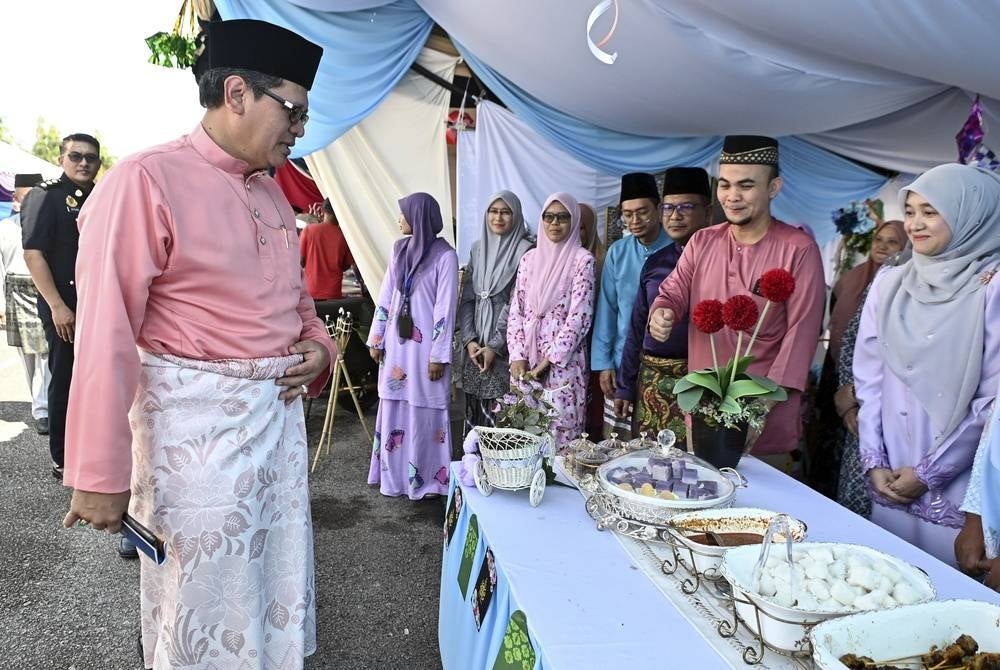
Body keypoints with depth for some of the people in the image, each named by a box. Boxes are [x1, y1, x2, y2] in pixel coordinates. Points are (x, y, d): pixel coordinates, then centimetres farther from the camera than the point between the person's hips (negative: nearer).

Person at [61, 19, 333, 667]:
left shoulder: (273, 193, 10)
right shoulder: (146, 181, -14)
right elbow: (105, 337, -17)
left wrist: (319, 346, 2)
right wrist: (101, 478, -16)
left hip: (281, 410, 7)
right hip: (195, 421, -7)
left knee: (280, 580, 20)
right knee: (202, 602, 9)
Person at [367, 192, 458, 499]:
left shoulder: (445, 255, -10)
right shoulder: (400, 249, 8)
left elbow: (446, 307, -12)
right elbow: (386, 296, 11)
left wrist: (439, 354, -14)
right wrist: (376, 339, 8)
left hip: (425, 345, -6)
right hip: (397, 342, 6)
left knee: (425, 410, 2)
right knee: (394, 407, 11)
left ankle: (429, 478, 15)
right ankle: (393, 473, 24)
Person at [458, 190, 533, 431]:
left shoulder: (525, 250, -6)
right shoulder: (478, 248, 11)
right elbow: (467, 297, 9)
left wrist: (495, 345, -13)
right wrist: (469, 339, -2)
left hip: (505, 347, -5)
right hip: (476, 345, 5)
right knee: (475, 409, 8)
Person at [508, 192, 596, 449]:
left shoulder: (582, 260, -3)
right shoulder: (530, 258, 11)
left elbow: (579, 315, -10)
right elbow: (516, 310, 8)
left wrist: (548, 360, -12)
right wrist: (518, 357, -3)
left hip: (563, 359, -4)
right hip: (525, 358, 4)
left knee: (560, 427, -2)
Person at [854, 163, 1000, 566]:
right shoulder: (889, 284, 5)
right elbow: (869, 378, 5)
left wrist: (930, 471, -8)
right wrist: (873, 460, -1)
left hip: (956, 488, -3)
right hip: (889, 484, 4)